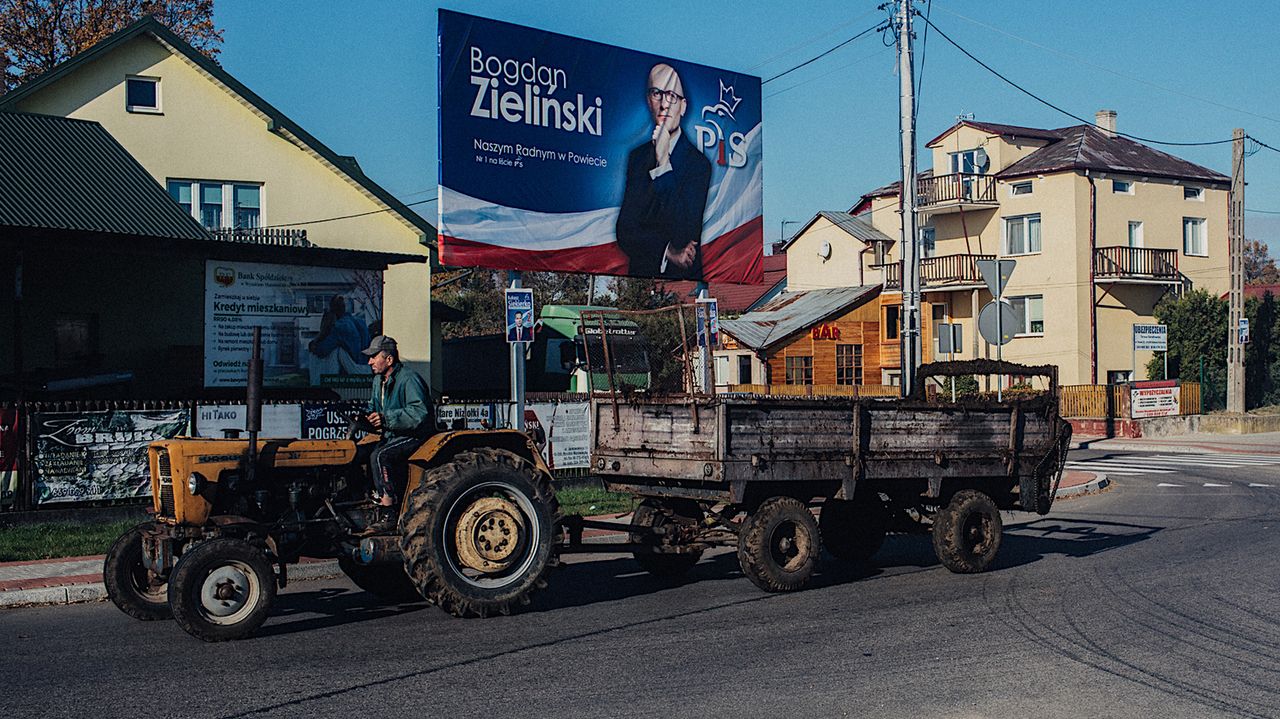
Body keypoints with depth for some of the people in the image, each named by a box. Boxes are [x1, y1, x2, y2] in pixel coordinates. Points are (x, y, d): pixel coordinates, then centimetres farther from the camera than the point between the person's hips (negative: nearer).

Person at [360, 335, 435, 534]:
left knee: (379, 456, -30)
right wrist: (368, 416, 3)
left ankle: (388, 517, -28)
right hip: (393, 436, 9)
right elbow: (375, 406, 27)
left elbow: (420, 413, -27)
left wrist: (386, 419, -32)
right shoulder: (379, 380, 13)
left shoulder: (409, 379, -17)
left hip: (415, 436, -9)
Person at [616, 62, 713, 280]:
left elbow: (686, 234, -13)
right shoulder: (637, 157, 9)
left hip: (682, 279, -3)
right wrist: (667, 251, -11)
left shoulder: (699, 163, -3)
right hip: (639, 274, 4)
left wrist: (663, 164, -12)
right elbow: (625, 231, 4)